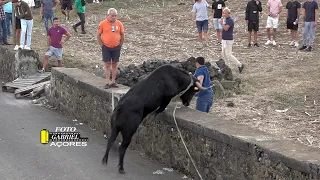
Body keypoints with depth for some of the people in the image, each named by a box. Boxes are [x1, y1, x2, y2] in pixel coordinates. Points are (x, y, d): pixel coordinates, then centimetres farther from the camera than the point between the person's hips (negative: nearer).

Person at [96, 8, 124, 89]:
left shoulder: (119, 24, 0)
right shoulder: (103, 23, -5)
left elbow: (122, 35, 10)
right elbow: (98, 35, 1)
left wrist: (120, 45, 5)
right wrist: (102, 45, -2)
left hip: (116, 48, 2)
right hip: (106, 48, -2)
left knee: (115, 64, 7)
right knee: (107, 65, 1)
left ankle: (113, 82, 15)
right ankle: (107, 82, 5)